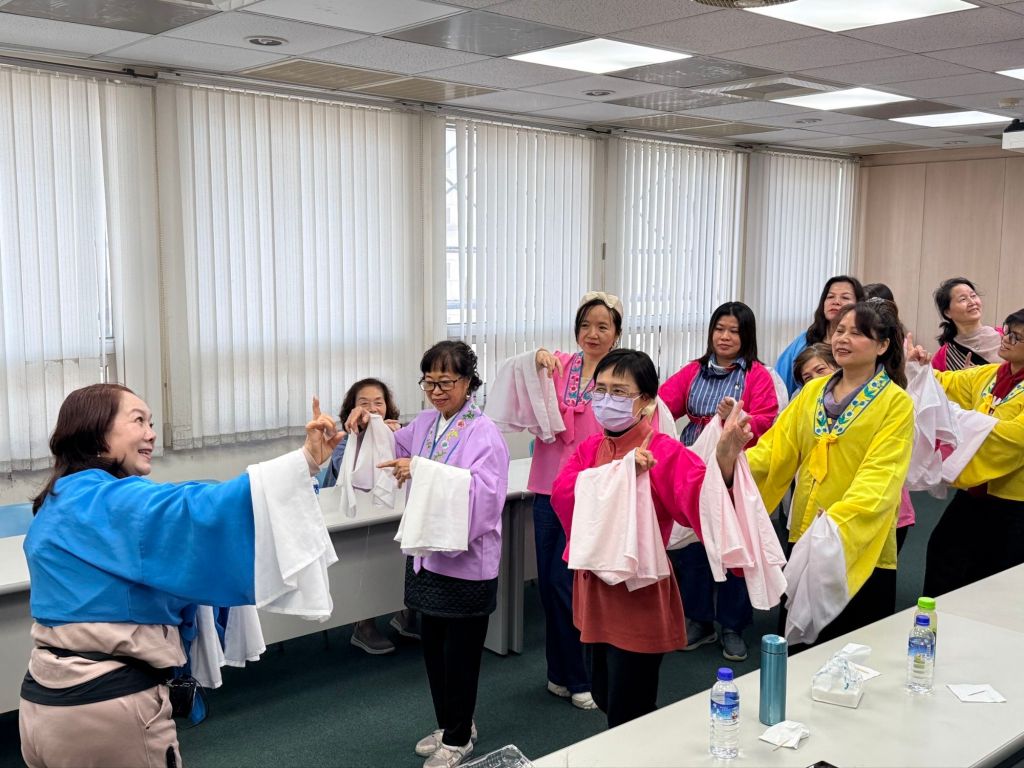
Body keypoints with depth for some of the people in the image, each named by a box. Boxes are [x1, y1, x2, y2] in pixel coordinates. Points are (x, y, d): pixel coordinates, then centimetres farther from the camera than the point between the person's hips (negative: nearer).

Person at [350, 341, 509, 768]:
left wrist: (425, 471, -31)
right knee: (432, 645, 17)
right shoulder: (424, 424, 6)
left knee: (460, 652, 8)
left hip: (466, 559, -7)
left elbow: (483, 492, -27)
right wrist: (368, 426, 5)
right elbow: (391, 452, 24)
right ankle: (448, 725, 37)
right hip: (427, 553, 7)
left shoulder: (484, 433, -16)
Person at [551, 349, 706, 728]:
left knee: (628, 721, 5)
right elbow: (562, 494, -13)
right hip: (593, 591, 7)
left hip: (639, 597, -6)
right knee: (604, 698, 23)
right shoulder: (588, 449, 5)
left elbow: (703, 505, -32)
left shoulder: (666, 453, -14)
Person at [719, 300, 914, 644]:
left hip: (860, 551, -5)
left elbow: (879, 477, -19)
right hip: (803, 541, 5)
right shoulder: (812, 390, 7)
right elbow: (777, 447, 0)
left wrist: (836, 525, -34)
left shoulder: (896, 403, -7)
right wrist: (735, 464, -21)